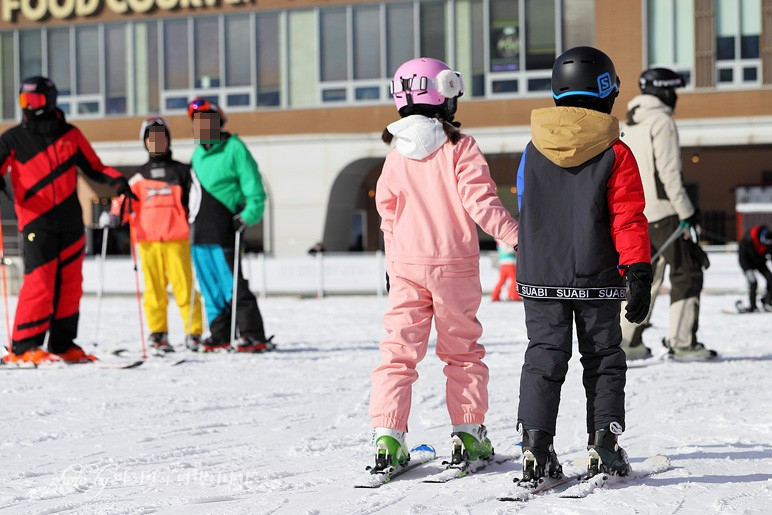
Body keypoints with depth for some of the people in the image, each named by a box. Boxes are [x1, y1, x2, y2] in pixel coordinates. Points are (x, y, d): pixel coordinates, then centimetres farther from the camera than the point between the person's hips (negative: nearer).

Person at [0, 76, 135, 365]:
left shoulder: (70, 135, 9)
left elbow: (93, 167, 13)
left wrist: (115, 179, -5)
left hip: (70, 222, 3)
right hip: (36, 222, -3)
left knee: (70, 284, 5)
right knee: (39, 282, -13)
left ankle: (63, 345, 16)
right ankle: (23, 347, -7)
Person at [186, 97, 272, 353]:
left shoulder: (234, 148, -5)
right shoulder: (197, 154, 18)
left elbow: (254, 188, -7)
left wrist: (247, 216, -17)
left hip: (222, 231, -8)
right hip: (200, 232, 8)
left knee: (231, 284, -11)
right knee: (210, 285, 9)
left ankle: (254, 336, -10)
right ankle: (220, 336, 15)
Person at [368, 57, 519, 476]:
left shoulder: (396, 156, 4)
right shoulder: (459, 148, -8)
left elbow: (388, 214, 12)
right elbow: (479, 200, -16)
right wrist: (514, 234, -14)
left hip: (406, 266, 2)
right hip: (455, 265, -2)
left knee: (399, 350, 3)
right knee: (461, 350, 11)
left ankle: (387, 436, -7)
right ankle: (468, 434, 12)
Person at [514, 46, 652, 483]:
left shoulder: (534, 151, 4)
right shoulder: (615, 154, -7)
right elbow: (628, 218, -11)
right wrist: (639, 271, -10)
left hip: (540, 279, 2)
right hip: (597, 281, -2)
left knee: (544, 357, 4)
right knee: (603, 359, 8)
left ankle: (536, 447, -6)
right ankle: (605, 446, 5)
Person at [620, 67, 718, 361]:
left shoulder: (631, 125, 17)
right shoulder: (661, 121, -10)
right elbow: (669, 172, -16)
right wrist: (686, 212, -14)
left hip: (637, 214, 9)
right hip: (663, 211, -9)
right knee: (687, 273, -5)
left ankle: (628, 340, 13)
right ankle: (682, 343, -10)